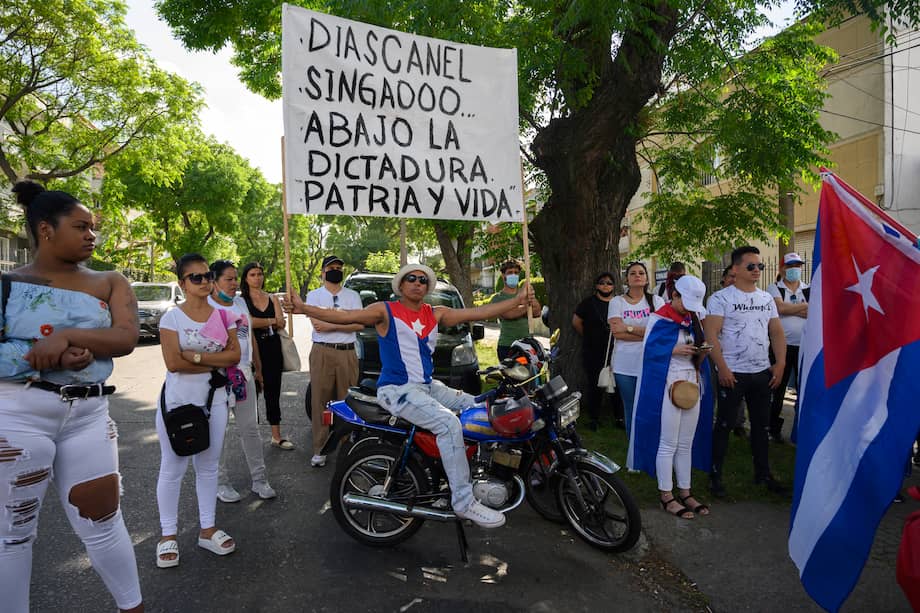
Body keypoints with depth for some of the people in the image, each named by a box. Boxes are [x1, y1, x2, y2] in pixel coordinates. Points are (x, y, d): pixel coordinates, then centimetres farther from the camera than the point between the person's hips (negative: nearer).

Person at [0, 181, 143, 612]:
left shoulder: (109, 283, 6)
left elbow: (126, 338, -7)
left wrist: (67, 337, -19)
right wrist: (48, 355, -18)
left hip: (89, 414, 2)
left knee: (103, 521, 9)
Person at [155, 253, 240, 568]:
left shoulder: (223, 314, 4)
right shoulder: (172, 317, -7)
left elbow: (234, 354, -6)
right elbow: (173, 362, -17)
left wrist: (197, 357, -17)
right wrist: (216, 363, -14)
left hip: (213, 400, 4)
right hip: (177, 401, -3)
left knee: (208, 467, 13)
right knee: (172, 469, 6)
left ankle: (208, 529, 26)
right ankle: (168, 535, 21)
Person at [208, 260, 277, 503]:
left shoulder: (241, 302, 13)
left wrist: (258, 368, 22)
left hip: (243, 372, 6)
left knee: (250, 428, 9)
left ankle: (259, 479, 18)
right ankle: (221, 483, 18)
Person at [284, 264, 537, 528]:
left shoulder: (436, 315, 12)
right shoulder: (386, 311, -3)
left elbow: (477, 312, 6)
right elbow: (345, 316, -14)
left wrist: (518, 301, 1)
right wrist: (303, 308, -27)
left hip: (428, 386, 8)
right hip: (396, 389, -8)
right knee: (448, 423, -27)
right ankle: (463, 502, -22)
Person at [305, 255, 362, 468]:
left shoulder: (352, 295, 13)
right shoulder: (314, 295, 10)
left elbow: (359, 325, -1)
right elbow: (317, 323, -7)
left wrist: (330, 325, -10)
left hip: (347, 353, 1)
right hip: (322, 353, -1)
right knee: (319, 401, -2)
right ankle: (319, 449, 4)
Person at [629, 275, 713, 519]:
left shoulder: (693, 319, 13)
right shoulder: (659, 320, -7)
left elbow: (698, 359, 17)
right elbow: (649, 350, -10)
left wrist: (702, 352, -5)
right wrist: (674, 350, -21)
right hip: (667, 386, -7)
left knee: (686, 444, 13)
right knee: (668, 444, 0)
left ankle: (685, 492, 24)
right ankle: (666, 495, 10)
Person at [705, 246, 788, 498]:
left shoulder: (766, 298, 11)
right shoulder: (721, 298, -8)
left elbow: (777, 333, 13)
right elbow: (711, 334, -14)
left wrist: (780, 364, 2)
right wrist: (722, 368, -18)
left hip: (762, 372, 6)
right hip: (732, 373, -6)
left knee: (761, 425, 14)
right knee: (725, 425, 2)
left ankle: (763, 473, 28)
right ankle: (715, 475, 13)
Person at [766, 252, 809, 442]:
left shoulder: (810, 290, 9)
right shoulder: (774, 289, 2)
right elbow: (780, 307, -17)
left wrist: (789, 309, -13)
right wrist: (806, 306, -6)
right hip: (782, 346, -2)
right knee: (778, 388, 7)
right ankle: (775, 428, 19)